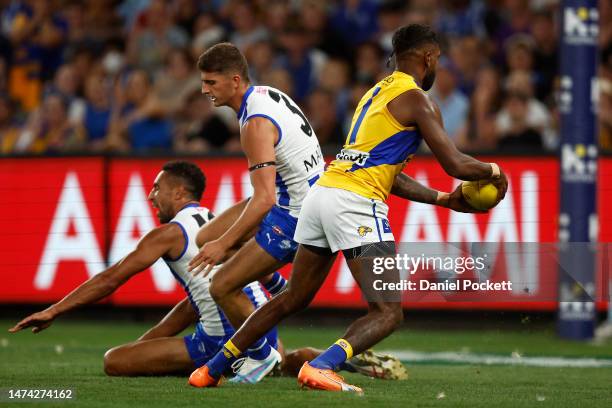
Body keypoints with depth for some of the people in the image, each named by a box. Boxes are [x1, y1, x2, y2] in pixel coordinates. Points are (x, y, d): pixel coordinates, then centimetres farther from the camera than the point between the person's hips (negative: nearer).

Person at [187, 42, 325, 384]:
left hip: (293, 216, -10)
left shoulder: (256, 123, -24)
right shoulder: (268, 94, 5)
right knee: (206, 238, 17)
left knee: (222, 288, -6)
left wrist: (223, 244, -26)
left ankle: (263, 356, 13)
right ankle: (280, 289, 27)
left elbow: (264, 199, -29)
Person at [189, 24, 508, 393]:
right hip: (356, 202, -9)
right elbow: (455, 163, -7)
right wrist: (492, 171, 13)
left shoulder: (377, 92, 26)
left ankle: (211, 370, 24)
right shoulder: (417, 100, -2)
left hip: (322, 193, 9)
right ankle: (321, 367, -30)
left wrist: (443, 199, 31)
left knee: (292, 300, 22)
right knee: (388, 313, -7)